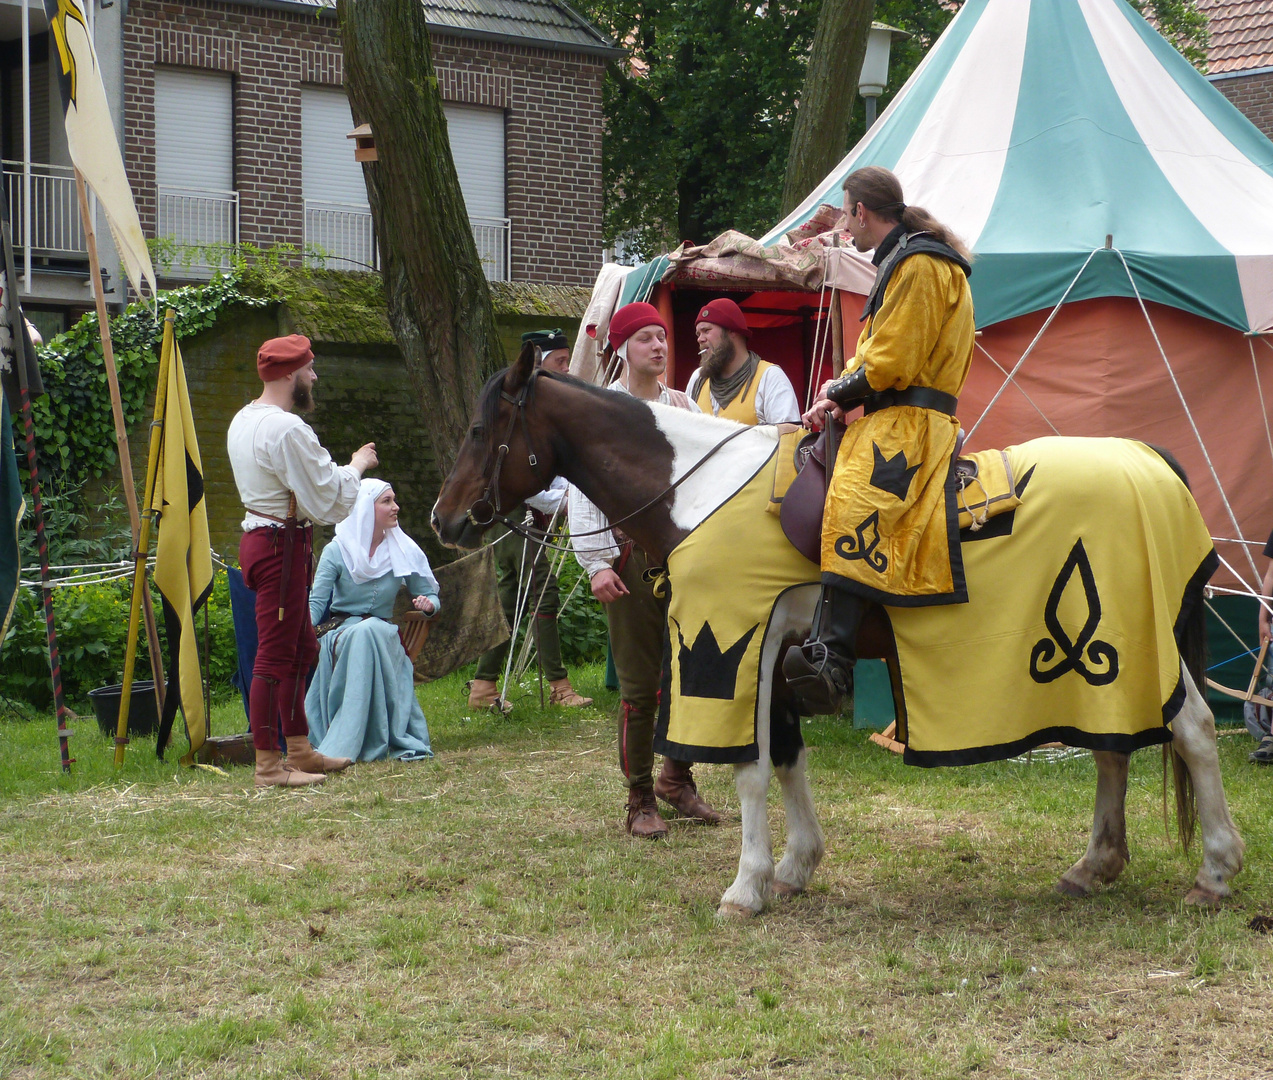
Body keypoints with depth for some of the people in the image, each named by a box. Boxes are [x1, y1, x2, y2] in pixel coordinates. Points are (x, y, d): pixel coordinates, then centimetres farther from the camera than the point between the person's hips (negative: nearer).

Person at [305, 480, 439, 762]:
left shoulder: (405, 552, 5)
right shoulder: (337, 551, -2)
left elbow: (430, 596, 11)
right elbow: (316, 602, -8)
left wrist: (428, 604, -14)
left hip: (383, 635, 1)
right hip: (342, 634, -1)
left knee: (370, 632, -36)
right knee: (361, 634, -37)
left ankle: (340, 748, -37)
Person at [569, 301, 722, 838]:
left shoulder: (684, 406, 13)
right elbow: (582, 491, -5)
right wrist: (596, 563, -12)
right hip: (632, 552, -4)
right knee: (640, 682, -3)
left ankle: (678, 777, 24)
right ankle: (640, 799, 6)